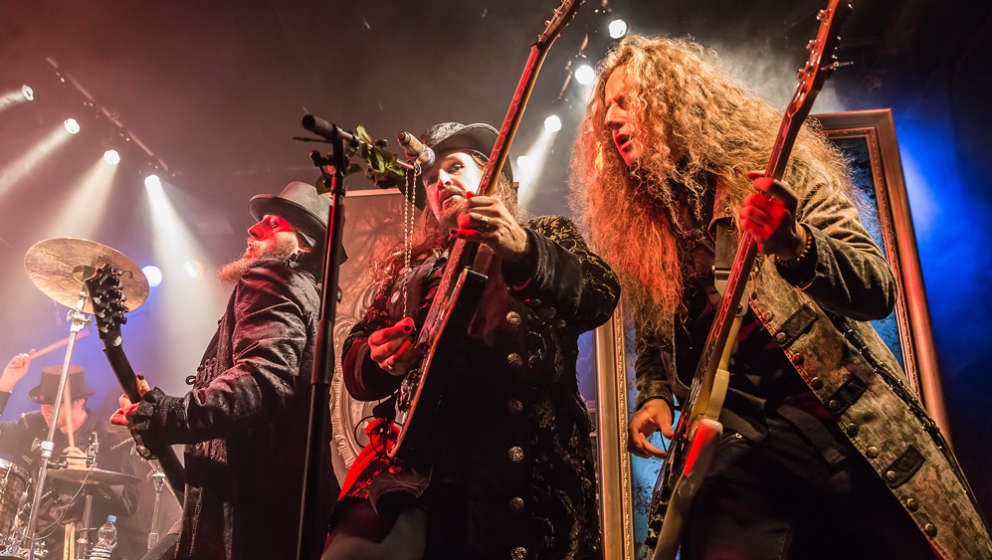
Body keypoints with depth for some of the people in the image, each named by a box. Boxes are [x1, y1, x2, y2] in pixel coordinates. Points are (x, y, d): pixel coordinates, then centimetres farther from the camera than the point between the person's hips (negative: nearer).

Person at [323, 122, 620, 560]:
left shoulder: (547, 238, 13)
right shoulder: (407, 269, 21)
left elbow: (599, 297, -8)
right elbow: (354, 370, 19)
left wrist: (522, 250, -26)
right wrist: (380, 359, -5)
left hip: (523, 470, -2)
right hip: (416, 466, 2)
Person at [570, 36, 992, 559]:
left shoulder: (772, 165, -2)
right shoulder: (636, 226, 8)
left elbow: (880, 289, -11)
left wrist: (795, 246, -30)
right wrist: (654, 396, -2)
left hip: (851, 422, -1)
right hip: (735, 442, 2)